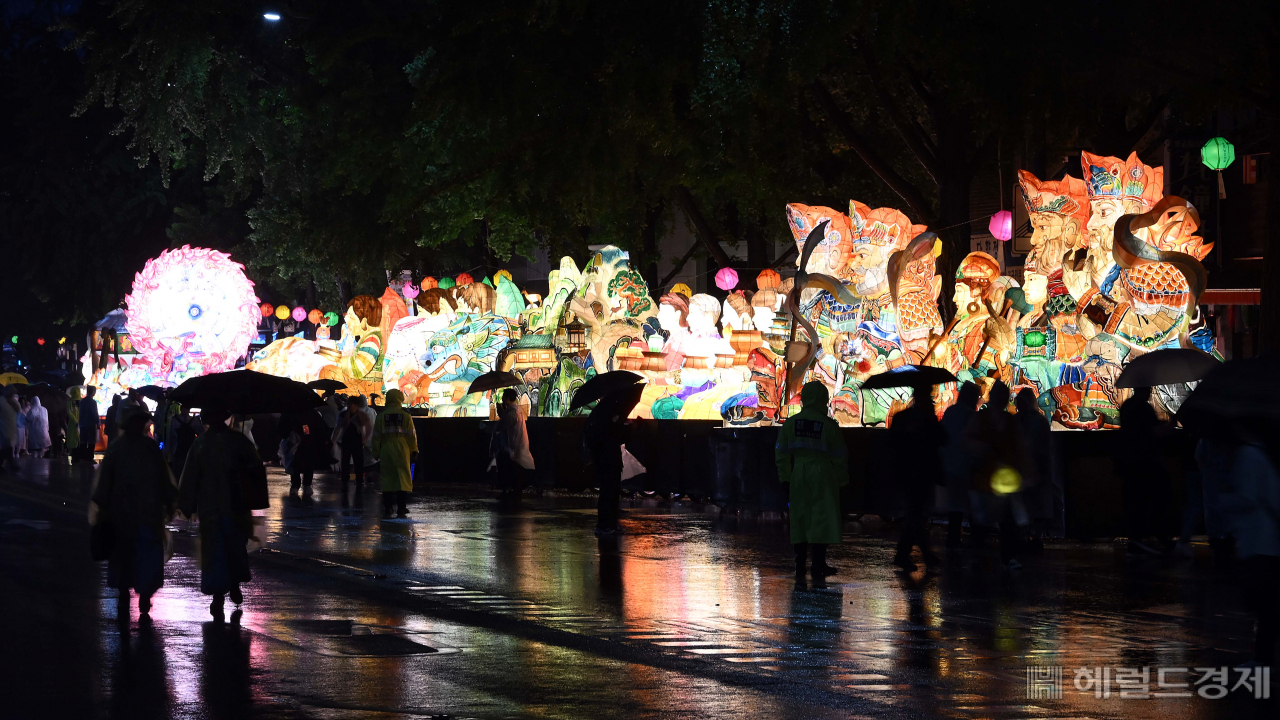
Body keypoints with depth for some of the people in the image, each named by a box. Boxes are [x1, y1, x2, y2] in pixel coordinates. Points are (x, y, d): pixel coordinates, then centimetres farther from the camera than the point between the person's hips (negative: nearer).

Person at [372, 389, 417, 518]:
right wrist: (414, 451, 10)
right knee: (403, 479, 0)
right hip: (402, 452, -2)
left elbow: (376, 436, 4)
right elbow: (412, 436, 0)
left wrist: (376, 452, 12)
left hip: (386, 452, 2)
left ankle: (387, 509, 5)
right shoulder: (406, 416, -3)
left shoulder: (381, 416, 2)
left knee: (387, 479, 6)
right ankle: (401, 509, -4)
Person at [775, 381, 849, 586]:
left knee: (800, 520, 11)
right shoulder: (828, 425, -9)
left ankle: (800, 569, 12)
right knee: (822, 520, 1)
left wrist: (785, 477, 14)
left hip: (799, 475, 4)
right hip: (822, 474, -4)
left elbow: (782, 453, 6)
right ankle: (817, 570, -1)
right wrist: (842, 480, 8)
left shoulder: (791, 423, 1)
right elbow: (839, 456, -3)